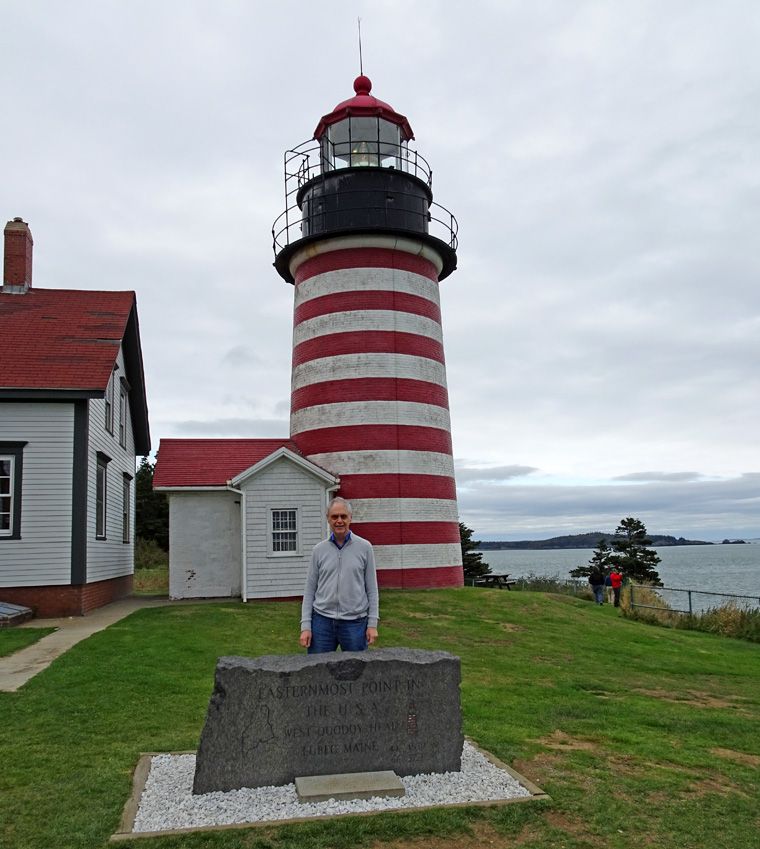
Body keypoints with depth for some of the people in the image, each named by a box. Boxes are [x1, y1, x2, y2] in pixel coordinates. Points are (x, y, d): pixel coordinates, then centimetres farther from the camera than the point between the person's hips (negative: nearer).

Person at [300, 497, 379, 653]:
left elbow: (371, 588, 3)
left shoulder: (365, 548, 2)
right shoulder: (319, 550, 6)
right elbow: (310, 590, 7)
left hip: (355, 623, -1)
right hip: (322, 621, 1)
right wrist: (305, 626, 0)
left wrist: (372, 624, -2)